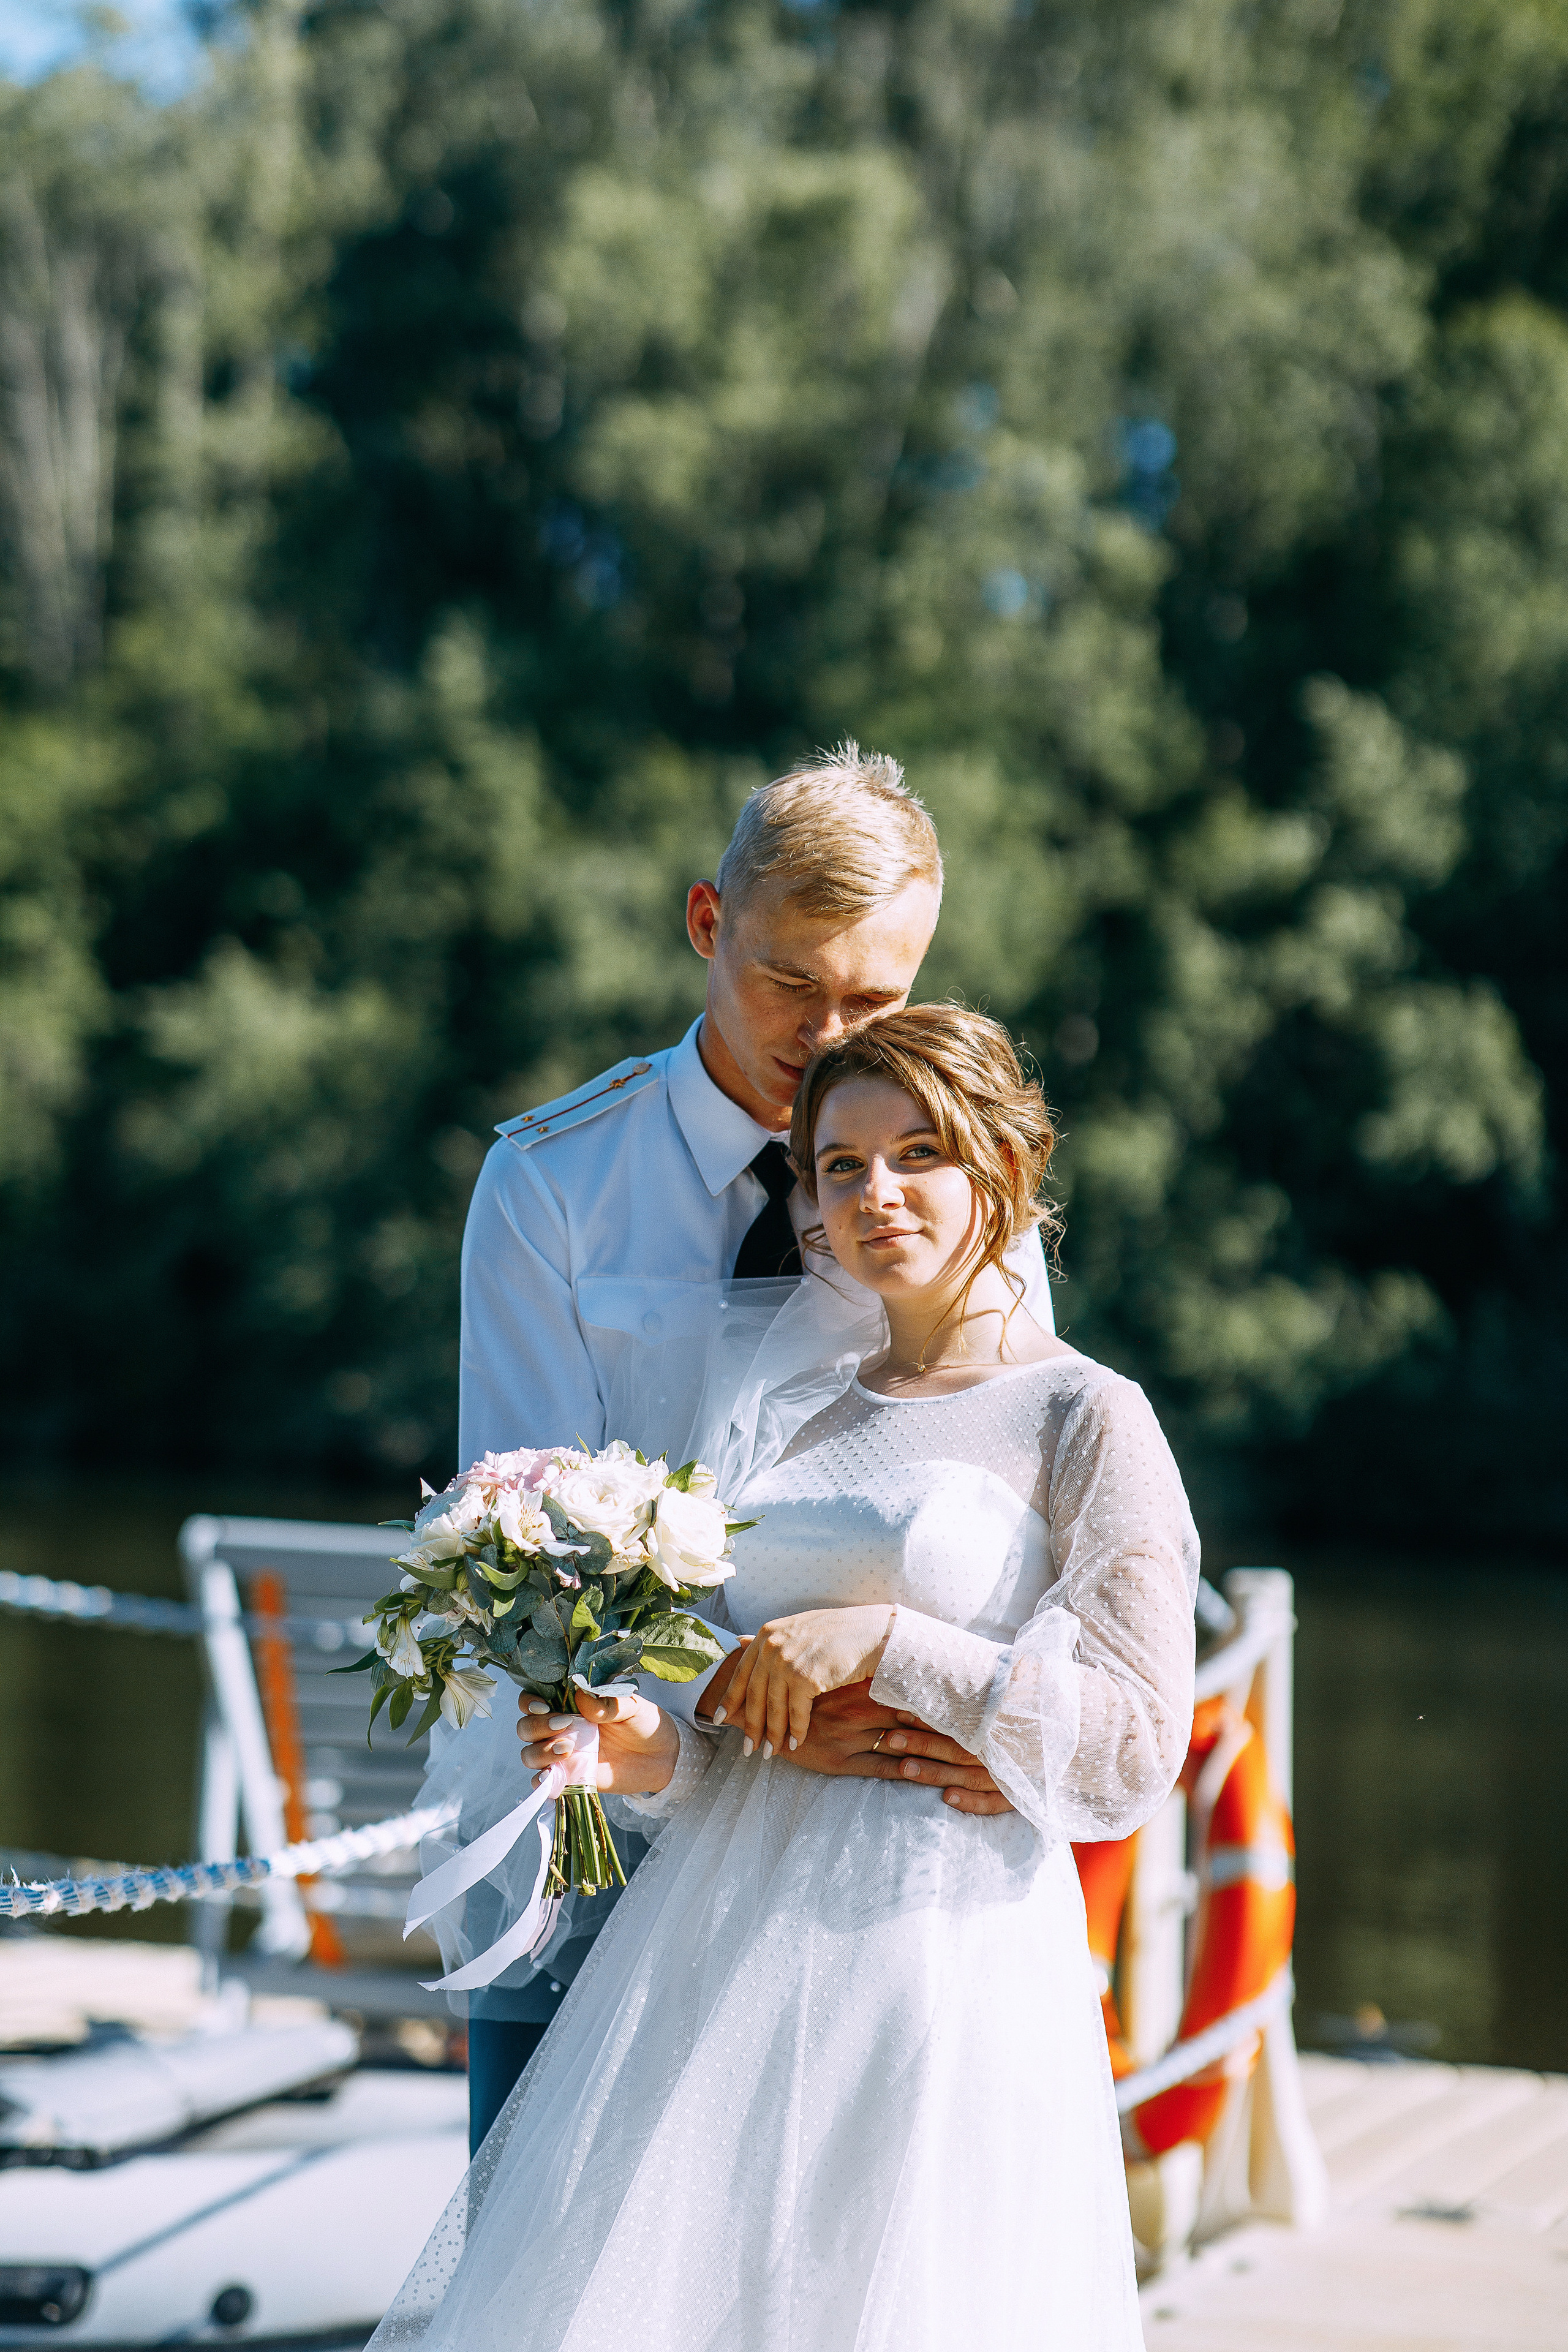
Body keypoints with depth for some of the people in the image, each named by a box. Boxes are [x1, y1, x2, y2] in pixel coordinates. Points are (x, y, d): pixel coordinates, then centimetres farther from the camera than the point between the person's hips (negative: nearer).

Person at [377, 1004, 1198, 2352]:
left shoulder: (1086, 1421, -1)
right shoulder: (801, 1418, 16)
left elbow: (1135, 1752, -9)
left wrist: (884, 1644, -12)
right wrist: (645, 1749, -4)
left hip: (938, 1960, -5)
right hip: (719, 1949, 5)